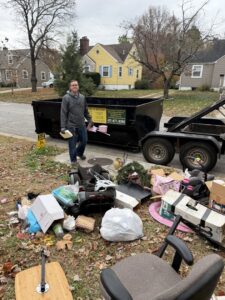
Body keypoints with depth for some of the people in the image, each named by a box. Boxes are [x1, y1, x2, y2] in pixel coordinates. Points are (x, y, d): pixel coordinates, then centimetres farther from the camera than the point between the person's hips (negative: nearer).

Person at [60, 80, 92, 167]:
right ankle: (73, 160, 20)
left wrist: (89, 120, 15)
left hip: (82, 125, 5)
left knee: (84, 141, 15)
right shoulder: (66, 98, -8)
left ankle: (79, 153, 42)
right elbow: (63, 113, -10)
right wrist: (63, 126, -15)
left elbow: (86, 111, 16)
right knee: (72, 144, 4)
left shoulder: (82, 97, 7)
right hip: (71, 126, -5)